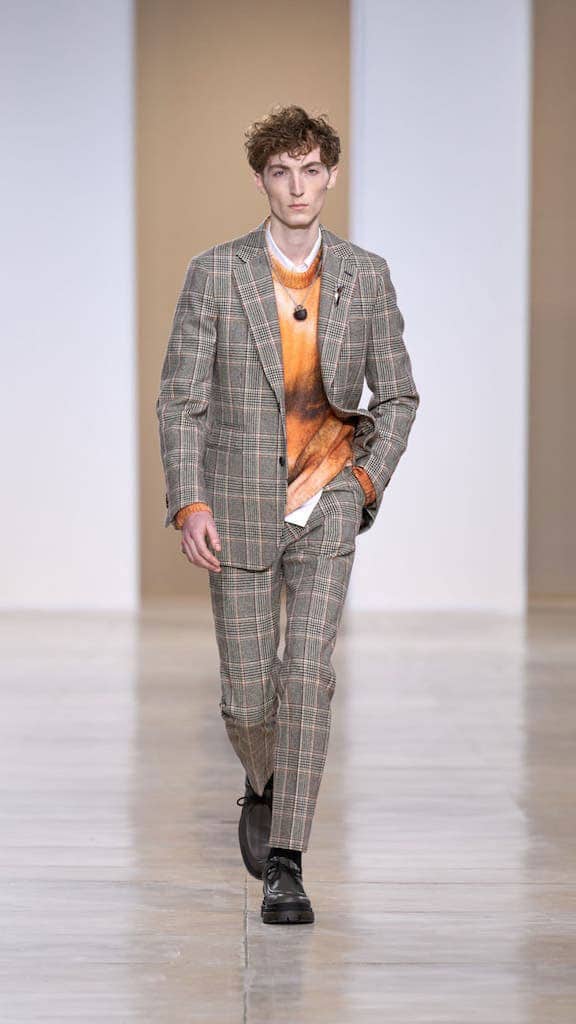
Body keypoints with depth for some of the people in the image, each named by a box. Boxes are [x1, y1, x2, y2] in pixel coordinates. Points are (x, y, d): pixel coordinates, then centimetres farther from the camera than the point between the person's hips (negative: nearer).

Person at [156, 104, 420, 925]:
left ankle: (285, 865, -6)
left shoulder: (366, 276, 3)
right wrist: (189, 504, -13)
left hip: (326, 511, 0)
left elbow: (398, 395, 10)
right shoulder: (215, 274, -2)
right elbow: (180, 398, -3)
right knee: (248, 693, 5)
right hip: (240, 512, 0)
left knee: (308, 679, -11)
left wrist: (367, 484, -3)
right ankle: (264, 786, 39)